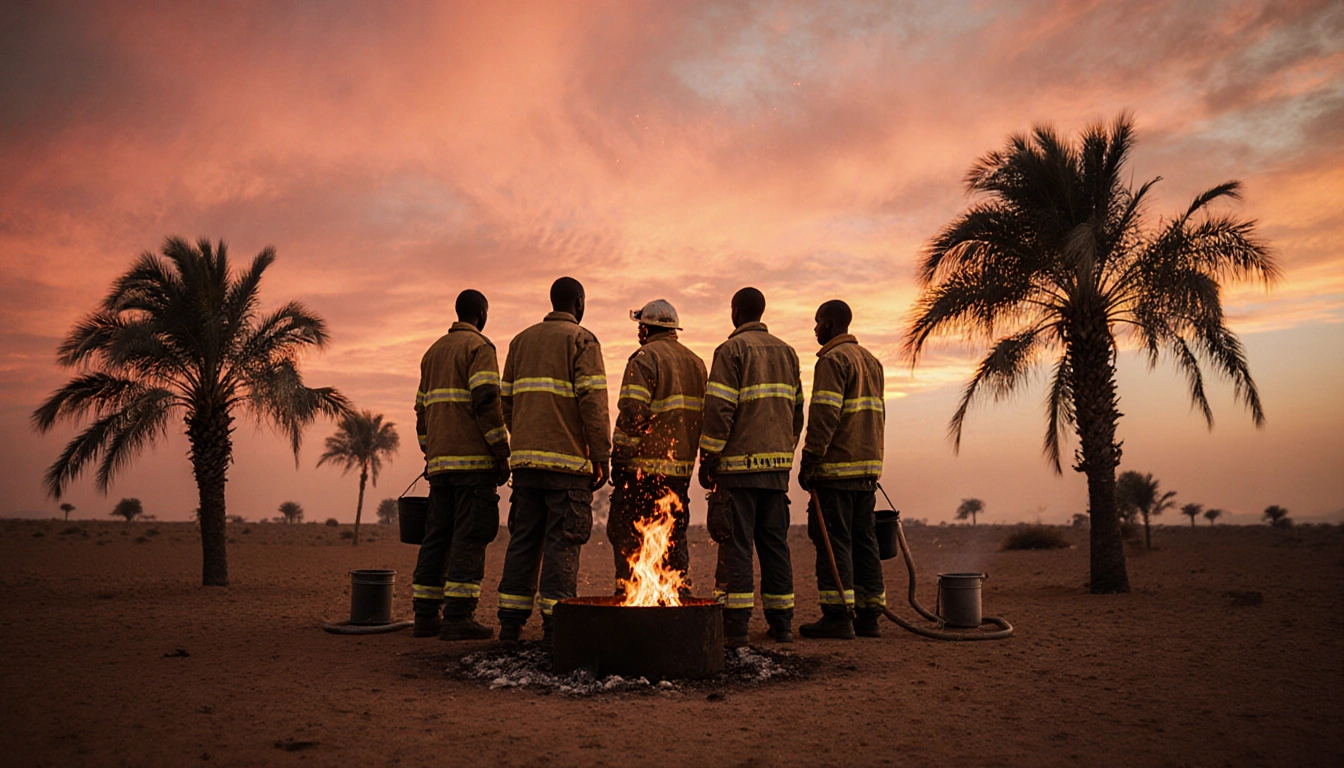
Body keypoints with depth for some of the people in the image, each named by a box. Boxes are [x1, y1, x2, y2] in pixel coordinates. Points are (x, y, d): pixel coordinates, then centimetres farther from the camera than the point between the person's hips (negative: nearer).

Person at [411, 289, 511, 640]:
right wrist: (502, 455, -12)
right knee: (469, 536, -7)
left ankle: (426, 616, 9)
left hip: (440, 462, 8)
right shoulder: (478, 347, -3)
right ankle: (458, 616, -10)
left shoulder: (433, 352, 23)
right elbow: (486, 402, -15)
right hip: (472, 459, -8)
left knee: (437, 536, 8)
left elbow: (422, 409, 23)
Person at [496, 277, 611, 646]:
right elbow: (593, 403, -11)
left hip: (525, 458, 6)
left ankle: (510, 623, 11)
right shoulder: (582, 341, -2)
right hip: (567, 462, -5)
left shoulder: (521, 341, 17)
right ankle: (554, 624, -2)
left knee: (523, 539, 9)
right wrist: (602, 457, -9)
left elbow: (507, 400, 16)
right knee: (561, 543, -2)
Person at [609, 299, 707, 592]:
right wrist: (693, 452, 17)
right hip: (681, 467, 7)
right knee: (675, 535, 13)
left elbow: (632, 413, -16)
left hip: (643, 467, -7)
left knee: (625, 534, 0)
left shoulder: (645, 357, -7)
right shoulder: (696, 362, 16)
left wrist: (619, 456, -10)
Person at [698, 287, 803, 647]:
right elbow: (797, 411, 17)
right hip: (777, 463, 6)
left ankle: (734, 626, -4)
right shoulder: (786, 352, 16)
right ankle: (781, 622, 14)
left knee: (736, 544, -4)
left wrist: (708, 459, -8)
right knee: (774, 542, 11)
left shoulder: (732, 350, -5)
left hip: (739, 462, -6)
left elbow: (719, 410, -13)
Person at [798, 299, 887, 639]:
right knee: (863, 539, 10)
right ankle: (869, 615, 13)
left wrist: (809, 460, -16)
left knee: (833, 540, -5)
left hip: (837, 468, -9)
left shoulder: (833, 359, -8)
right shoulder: (871, 361, 20)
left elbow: (824, 414, -18)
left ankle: (837, 615, -4)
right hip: (868, 466, 9)